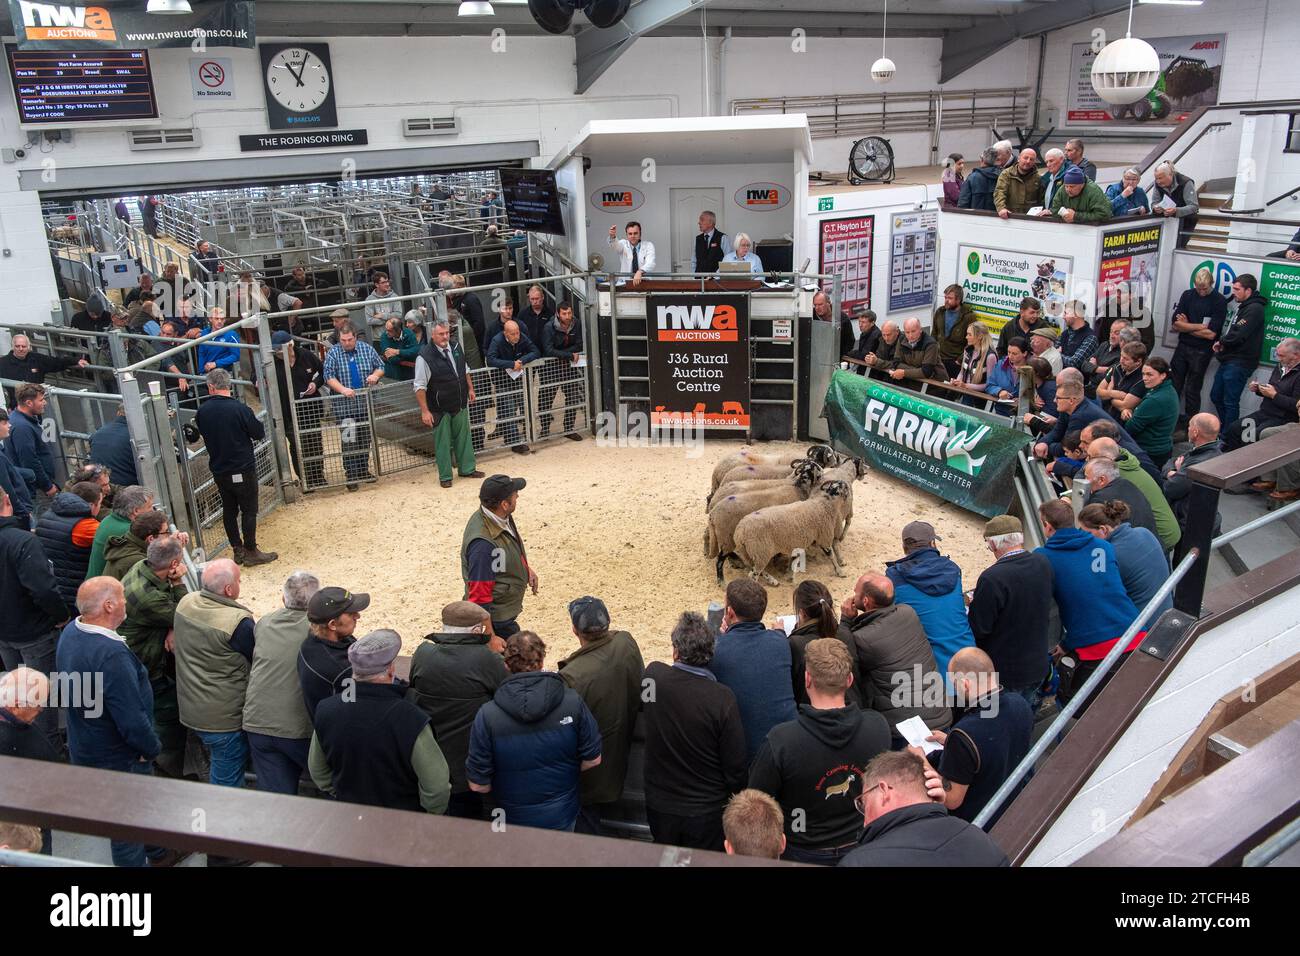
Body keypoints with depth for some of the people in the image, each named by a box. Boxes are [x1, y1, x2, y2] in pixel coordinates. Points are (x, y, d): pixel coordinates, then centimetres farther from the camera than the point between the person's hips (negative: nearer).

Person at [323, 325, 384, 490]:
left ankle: (363, 470, 27)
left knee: (365, 439, 13)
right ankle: (351, 475, 3)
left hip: (365, 404, 3)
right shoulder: (333, 353, -4)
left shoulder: (367, 349, 3)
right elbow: (328, 376, -10)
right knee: (348, 442, -4)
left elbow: (380, 367, 10)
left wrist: (375, 375, -13)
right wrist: (343, 389, -26)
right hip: (344, 406, -3)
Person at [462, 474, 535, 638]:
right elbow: (479, 592, -31)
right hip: (496, 617, -9)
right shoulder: (483, 543, -35)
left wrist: (526, 568, 14)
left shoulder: (501, 517, -6)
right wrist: (490, 636, -27)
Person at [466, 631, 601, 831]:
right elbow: (593, 760, -8)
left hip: (514, 817, -1)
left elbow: (478, 784, -15)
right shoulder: (572, 702, -18)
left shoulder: (487, 715, -21)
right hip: (563, 815, 1)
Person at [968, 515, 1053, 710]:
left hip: (1005, 673, -6)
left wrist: (975, 605, 1)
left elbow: (977, 629, -21)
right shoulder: (1043, 564, -7)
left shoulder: (992, 579, -29)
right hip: (1038, 664, 6)